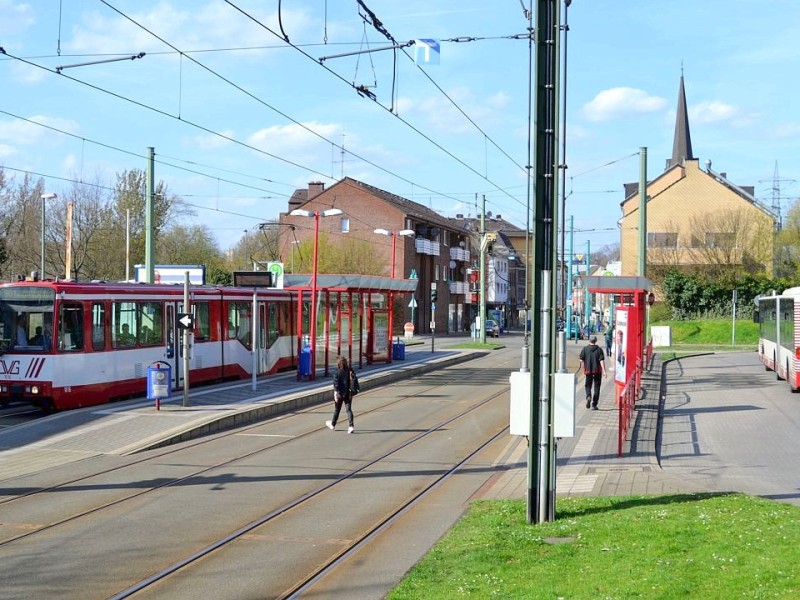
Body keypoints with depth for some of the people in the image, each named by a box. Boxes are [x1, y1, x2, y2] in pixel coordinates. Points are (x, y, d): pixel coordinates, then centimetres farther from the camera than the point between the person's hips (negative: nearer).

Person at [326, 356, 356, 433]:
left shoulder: (337, 372, -13)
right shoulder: (349, 371, -2)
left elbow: (336, 384, -16)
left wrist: (336, 394, -16)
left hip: (340, 394, -3)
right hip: (348, 394, 3)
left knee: (337, 410, 14)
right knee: (349, 409, 3)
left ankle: (333, 425, 34)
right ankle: (351, 426, -11)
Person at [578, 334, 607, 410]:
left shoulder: (585, 349, -2)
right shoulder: (599, 349, -4)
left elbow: (581, 359, 1)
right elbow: (602, 361, -11)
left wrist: (583, 366, 21)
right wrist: (604, 371, -12)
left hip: (588, 370, 1)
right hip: (597, 371, -1)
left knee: (588, 385, 14)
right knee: (596, 387, 7)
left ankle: (588, 396, -17)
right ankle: (594, 404, 5)